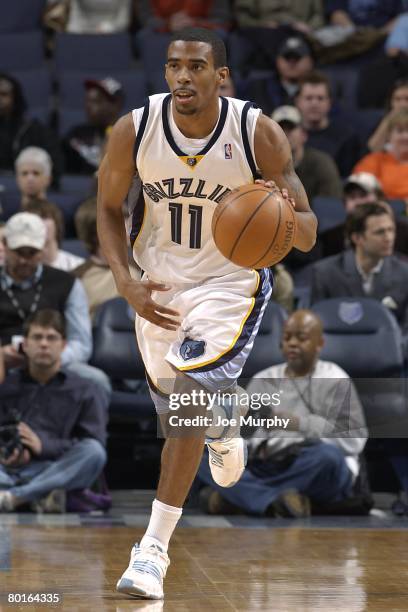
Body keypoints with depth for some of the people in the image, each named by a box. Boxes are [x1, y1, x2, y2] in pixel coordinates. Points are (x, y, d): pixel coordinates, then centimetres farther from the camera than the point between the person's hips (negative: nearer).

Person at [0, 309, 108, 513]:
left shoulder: (85, 392, 16)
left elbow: (92, 449, 4)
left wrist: (43, 445, -10)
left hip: (54, 471, 0)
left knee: (93, 452, -31)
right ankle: (38, 496, -48)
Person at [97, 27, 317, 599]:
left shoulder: (259, 133, -20)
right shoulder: (134, 130, -16)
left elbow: (308, 234, -14)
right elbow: (109, 210, 0)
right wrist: (126, 284, -15)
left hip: (232, 284, -3)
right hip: (160, 285, 4)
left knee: (188, 396, -23)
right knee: (178, 407, 18)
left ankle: (154, 547, -17)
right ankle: (220, 431, 57)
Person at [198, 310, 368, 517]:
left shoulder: (335, 381, 5)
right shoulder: (263, 380, 17)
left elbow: (355, 438, -5)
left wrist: (301, 424, -16)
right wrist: (254, 445, -16)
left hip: (315, 475, -3)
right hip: (264, 467, 3)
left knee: (327, 456, -39)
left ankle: (234, 496, -28)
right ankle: (275, 501, -38)